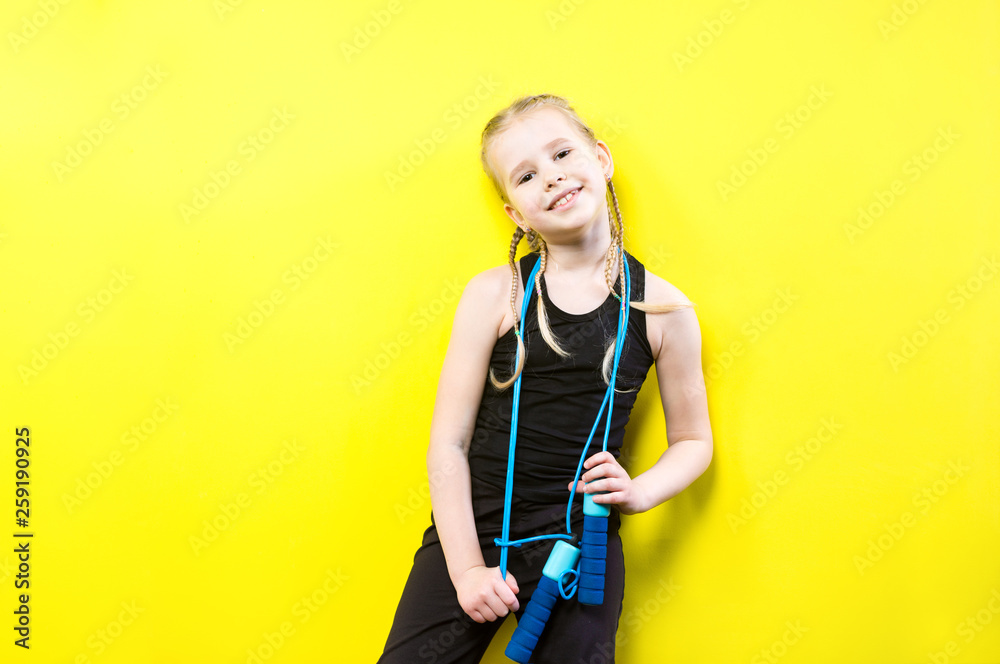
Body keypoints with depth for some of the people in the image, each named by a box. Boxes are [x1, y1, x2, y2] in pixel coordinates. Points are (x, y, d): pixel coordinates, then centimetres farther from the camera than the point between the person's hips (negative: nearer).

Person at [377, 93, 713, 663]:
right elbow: (449, 442, -5)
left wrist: (640, 492, -10)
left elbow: (693, 439, 9)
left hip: (581, 538, 1)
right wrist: (467, 567, -9)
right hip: (472, 527, 0)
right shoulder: (494, 294, -5)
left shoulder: (664, 309, -3)